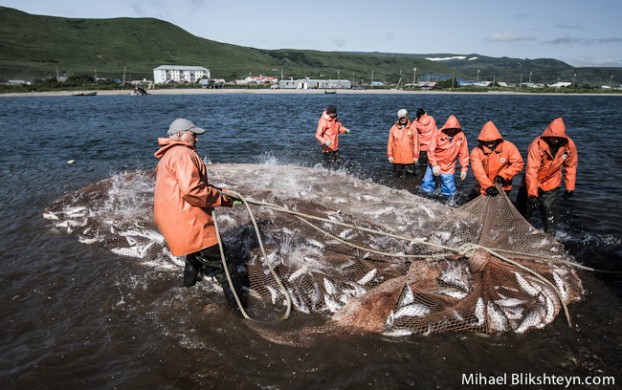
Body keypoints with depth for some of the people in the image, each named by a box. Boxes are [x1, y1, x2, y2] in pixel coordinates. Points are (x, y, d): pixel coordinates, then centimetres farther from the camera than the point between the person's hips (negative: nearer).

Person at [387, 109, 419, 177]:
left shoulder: (412, 128, -2)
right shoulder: (394, 128, -1)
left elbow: (416, 142, 0)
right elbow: (390, 142, 2)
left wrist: (416, 155, -2)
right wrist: (389, 155, 0)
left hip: (409, 156, 0)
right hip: (397, 156, 0)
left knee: (411, 171, -2)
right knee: (399, 173, 5)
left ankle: (406, 167, 29)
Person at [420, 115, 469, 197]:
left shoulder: (461, 136, -9)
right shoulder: (439, 134, -13)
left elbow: (464, 153, -4)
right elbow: (431, 150, -12)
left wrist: (464, 169, -6)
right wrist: (434, 165, -18)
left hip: (448, 168, 1)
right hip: (435, 165, -1)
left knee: (449, 192, -1)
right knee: (427, 189, 4)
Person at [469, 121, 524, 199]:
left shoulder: (508, 147, -10)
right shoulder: (476, 151, -14)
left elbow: (518, 163, -11)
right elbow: (478, 171, -25)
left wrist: (503, 175, -23)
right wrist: (488, 186, -38)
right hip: (483, 187, 1)